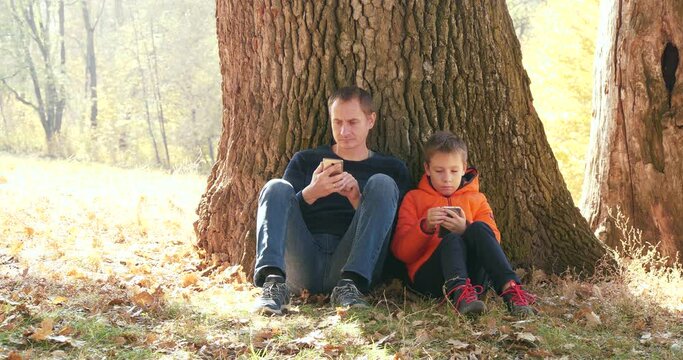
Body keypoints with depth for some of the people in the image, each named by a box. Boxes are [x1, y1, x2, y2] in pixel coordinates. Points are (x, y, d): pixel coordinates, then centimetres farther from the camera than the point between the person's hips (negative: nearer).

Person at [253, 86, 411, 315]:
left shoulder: (391, 168, 19)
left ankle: (350, 284, -33)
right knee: (277, 187, -15)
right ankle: (274, 281, -38)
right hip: (302, 266, 2)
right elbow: (284, 210, 11)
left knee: (382, 183, -16)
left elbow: (393, 228, 7)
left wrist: (357, 199, -10)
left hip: (351, 262, -1)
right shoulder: (305, 161, 23)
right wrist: (311, 193, -9)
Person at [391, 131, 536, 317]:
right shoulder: (414, 199, 18)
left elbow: (493, 240, 7)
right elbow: (401, 252, 8)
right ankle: (459, 294, -62)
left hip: (472, 275, 2)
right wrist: (425, 227, -10)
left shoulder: (476, 199, 23)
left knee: (479, 228, -26)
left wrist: (466, 230, -13)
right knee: (452, 239, -32)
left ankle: (510, 288, -45)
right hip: (428, 278, -2)